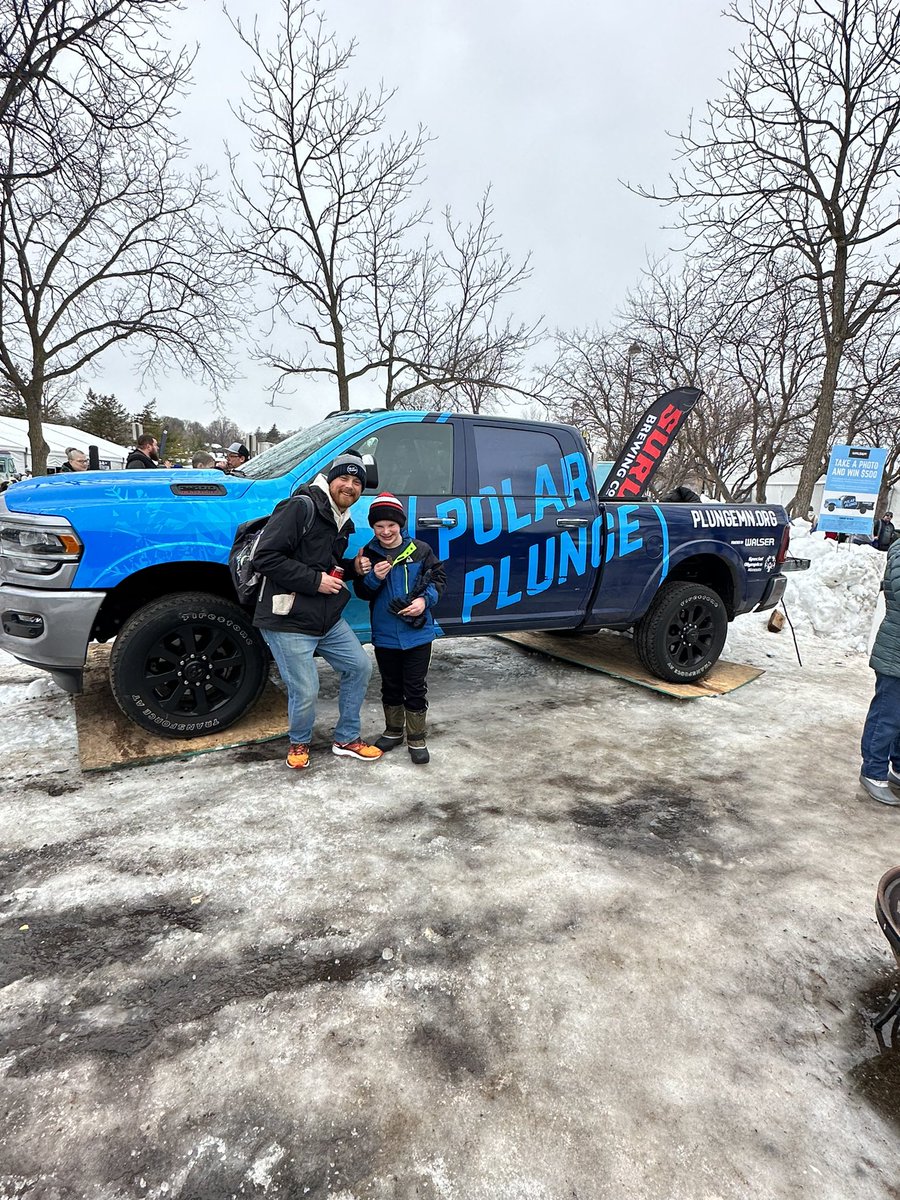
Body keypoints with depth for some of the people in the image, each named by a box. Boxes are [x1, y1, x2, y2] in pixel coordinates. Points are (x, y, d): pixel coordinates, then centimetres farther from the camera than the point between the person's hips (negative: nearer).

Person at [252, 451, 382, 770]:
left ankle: (346, 739, 29)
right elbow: (265, 557, -22)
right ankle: (299, 743, 28)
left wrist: (352, 567, 5)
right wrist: (315, 580, -21)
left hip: (328, 620, 9)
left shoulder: (342, 522, 13)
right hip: (289, 623, -9)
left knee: (359, 666, 12)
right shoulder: (301, 508, -16)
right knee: (305, 693, -6)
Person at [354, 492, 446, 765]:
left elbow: (438, 578, 2)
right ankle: (393, 731, 36)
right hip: (384, 635, 2)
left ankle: (416, 739, 20)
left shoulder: (420, 550, -5)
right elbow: (361, 592, 2)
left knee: (415, 688, 6)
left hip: (417, 634, -2)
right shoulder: (369, 554, 0)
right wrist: (374, 577, -19)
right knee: (391, 687, 17)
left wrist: (425, 600, -16)